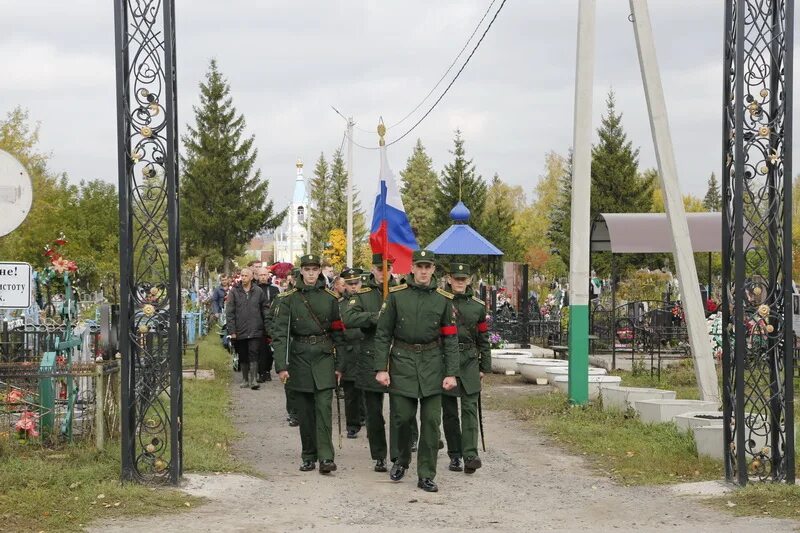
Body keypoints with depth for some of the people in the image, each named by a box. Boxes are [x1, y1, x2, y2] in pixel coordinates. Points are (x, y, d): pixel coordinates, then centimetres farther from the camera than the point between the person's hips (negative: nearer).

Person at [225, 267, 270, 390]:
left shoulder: (258, 291, 4)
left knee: (254, 354, -9)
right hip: (240, 332, 1)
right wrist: (231, 330, -6)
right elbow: (229, 313, 0)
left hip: (255, 331, -1)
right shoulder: (234, 291, 2)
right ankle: (245, 379, 20)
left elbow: (265, 310, 8)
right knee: (243, 357, 9)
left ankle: (253, 379, -10)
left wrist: (267, 328, 1)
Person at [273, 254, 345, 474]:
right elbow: (279, 333, -4)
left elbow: (338, 333, 9)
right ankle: (308, 456, 16)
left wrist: (339, 365, 6)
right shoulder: (288, 299, 0)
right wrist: (281, 365, -12)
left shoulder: (330, 298, 4)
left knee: (323, 407, -10)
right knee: (304, 411, 6)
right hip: (299, 357, 0)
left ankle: (325, 457, -14)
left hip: (324, 357, 0)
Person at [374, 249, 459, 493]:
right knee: (402, 417, 0)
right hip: (401, 362, -1)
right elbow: (383, 334, 0)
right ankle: (402, 460, 27)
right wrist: (381, 368, -6)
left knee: (431, 420, -2)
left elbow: (451, 338, 3)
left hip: (432, 363, 1)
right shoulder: (396, 295, -1)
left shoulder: (444, 299, 3)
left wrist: (451, 373, -4)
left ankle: (426, 475, 5)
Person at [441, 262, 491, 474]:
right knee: (449, 411, 6)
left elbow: (483, 338, 12)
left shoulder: (478, 306, 6)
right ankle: (454, 455, 13)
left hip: (469, 363, 0)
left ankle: (470, 455, -15)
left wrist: (484, 367, 9)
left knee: (470, 409, -9)